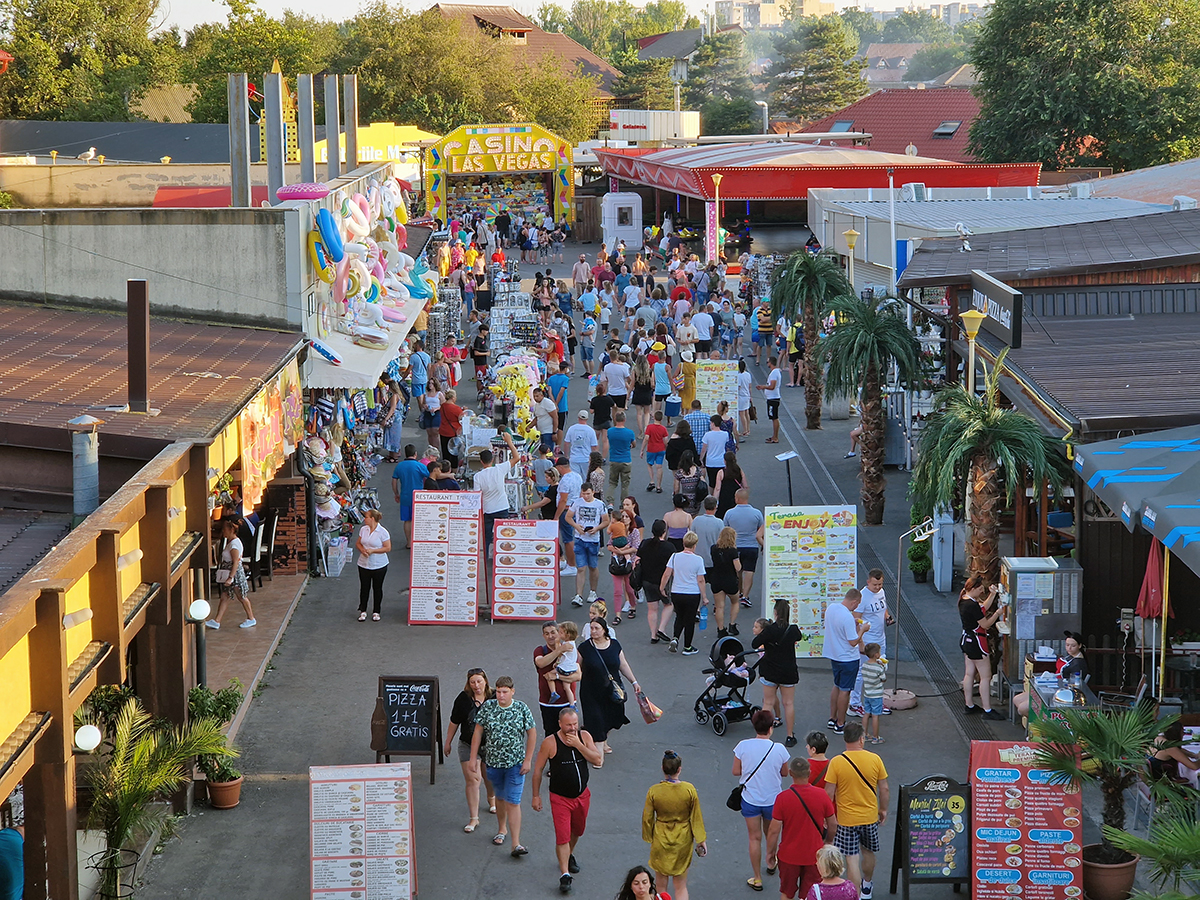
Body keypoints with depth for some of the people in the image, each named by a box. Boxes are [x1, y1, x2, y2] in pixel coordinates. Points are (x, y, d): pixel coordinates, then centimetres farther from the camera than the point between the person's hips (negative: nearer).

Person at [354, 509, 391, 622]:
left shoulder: (383, 532, -12)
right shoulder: (363, 529, 4)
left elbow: (388, 548, -11)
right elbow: (358, 543, 13)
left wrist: (372, 551, -18)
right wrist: (362, 550, -9)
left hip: (379, 566, -4)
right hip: (364, 565, 4)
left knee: (377, 588, 6)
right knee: (364, 587, 6)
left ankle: (376, 612, 18)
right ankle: (363, 611, 17)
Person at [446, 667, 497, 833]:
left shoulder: (494, 698, -8)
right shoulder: (463, 699, -8)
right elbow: (454, 722, 3)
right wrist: (448, 743, 9)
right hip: (468, 745, -1)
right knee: (472, 780, -8)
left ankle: (491, 799, 51)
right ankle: (474, 818, -1)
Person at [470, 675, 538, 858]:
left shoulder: (522, 709, -9)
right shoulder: (488, 706, -4)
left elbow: (532, 733, -1)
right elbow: (478, 732, 3)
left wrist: (527, 760, -4)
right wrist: (473, 757, 1)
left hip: (515, 763, -3)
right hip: (493, 761, 3)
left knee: (513, 802, -9)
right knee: (500, 797, 20)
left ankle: (516, 844, -11)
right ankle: (502, 829, 42)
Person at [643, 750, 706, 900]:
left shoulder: (654, 791, -15)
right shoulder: (689, 790, -14)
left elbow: (647, 818, -5)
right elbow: (696, 817, -5)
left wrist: (648, 837, 11)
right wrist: (701, 840, 6)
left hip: (661, 840, -1)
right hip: (682, 841, 1)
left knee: (661, 885, 12)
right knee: (681, 886, 12)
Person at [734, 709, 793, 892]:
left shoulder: (743, 746, -16)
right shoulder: (778, 749, -16)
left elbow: (736, 771, -8)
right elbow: (785, 773, -2)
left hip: (750, 799, -1)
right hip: (772, 799, 1)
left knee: (755, 838, 9)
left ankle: (757, 878, 13)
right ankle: (771, 862, 49)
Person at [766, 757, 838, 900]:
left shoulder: (782, 798, -18)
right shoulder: (822, 795, -12)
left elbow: (774, 830, -14)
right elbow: (833, 824, 0)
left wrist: (770, 852, 2)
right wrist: (828, 842, 19)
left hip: (788, 855, -1)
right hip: (814, 855, 1)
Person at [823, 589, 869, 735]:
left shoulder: (831, 608, -2)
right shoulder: (847, 617, -29)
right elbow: (853, 642, -25)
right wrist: (862, 629, -10)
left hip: (833, 655, 8)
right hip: (848, 659, -8)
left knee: (837, 686, 23)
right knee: (844, 690, 4)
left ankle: (832, 719, 32)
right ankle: (840, 725, 13)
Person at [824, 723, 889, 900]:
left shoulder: (836, 762, -15)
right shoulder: (875, 759, -10)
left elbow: (829, 793, -12)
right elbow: (884, 789, -2)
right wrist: (883, 809, 15)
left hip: (846, 819, -3)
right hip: (870, 817, 3)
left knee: (852, 859, 2)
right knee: (868, 852, 24)